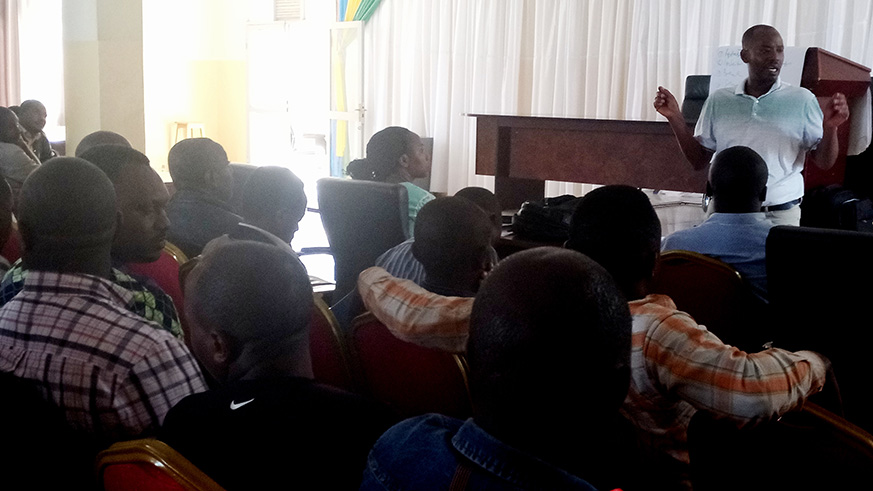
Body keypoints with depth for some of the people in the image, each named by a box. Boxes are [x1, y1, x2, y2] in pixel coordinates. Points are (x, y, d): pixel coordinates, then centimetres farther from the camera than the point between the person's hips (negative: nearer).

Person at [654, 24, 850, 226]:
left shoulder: (802, 100, 3)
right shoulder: (719, 101, 8)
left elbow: (824, 163, 3)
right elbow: (699, 160, 10)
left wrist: (830, 128, -15)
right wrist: (675, 118, 1)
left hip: (780, 215, -1)